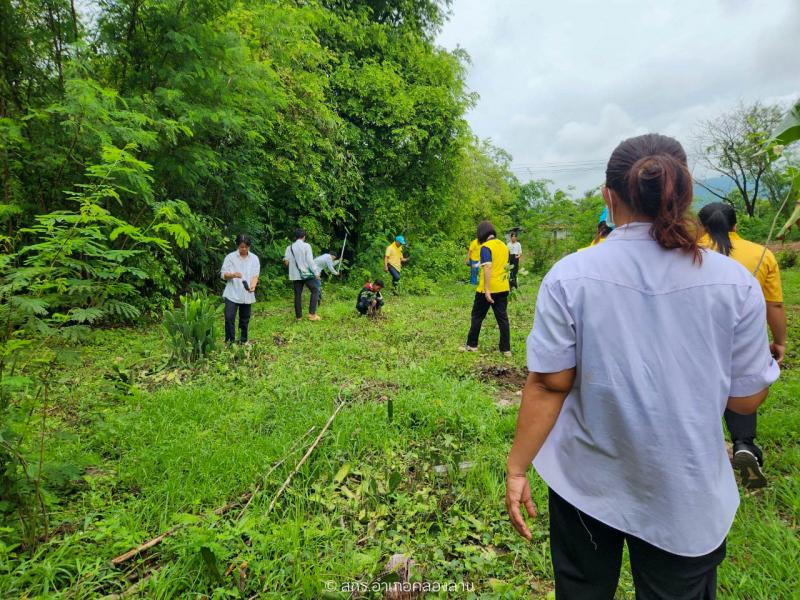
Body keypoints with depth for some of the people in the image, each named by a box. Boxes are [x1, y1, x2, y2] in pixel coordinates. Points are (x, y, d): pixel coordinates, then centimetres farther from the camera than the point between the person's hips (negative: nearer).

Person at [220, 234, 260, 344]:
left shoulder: (254, 258, 4)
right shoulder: (230, 257, -2)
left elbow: (255, 275, -2)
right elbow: (223, 274, -3)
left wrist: (253, 286, -22)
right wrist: (233, 275, -25)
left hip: (247, 294, 2)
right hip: (232, 294, -2)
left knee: (245, 319, 10)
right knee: (229, 318, -9)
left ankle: (243, 340, 23)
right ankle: (230, 341, 1)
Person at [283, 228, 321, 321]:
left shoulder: (289, 247, 5)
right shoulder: (306, 246, -6)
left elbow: (286, 262, 3)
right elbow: (310, 260, -11)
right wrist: (316, 272, -8)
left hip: (295, 275, 4)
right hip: (307, 274, -4)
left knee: (298, 295, 9)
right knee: (315, 291, 6)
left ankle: (298, 316, 10)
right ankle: (312, 314, -4)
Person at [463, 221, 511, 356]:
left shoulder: (486, 247, -13)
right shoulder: (503, 246, 10)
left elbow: (487, 268, -22)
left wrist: (487, 290, -23)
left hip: (488, 289, -6)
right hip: (503, 288, 6)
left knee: (477, 316, 8)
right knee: (502, 318, 8)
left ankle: (472, 345, 17)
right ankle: (506, 349, 9)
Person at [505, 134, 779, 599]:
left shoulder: (570, 276, -15)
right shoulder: (735, 282, -11)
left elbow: (549, 386, -14)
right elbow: (746, 398, -3)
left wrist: (517, 469, -3)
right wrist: (770, 361, 18)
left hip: (585, 483, 0)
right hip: (688, 493, 1)